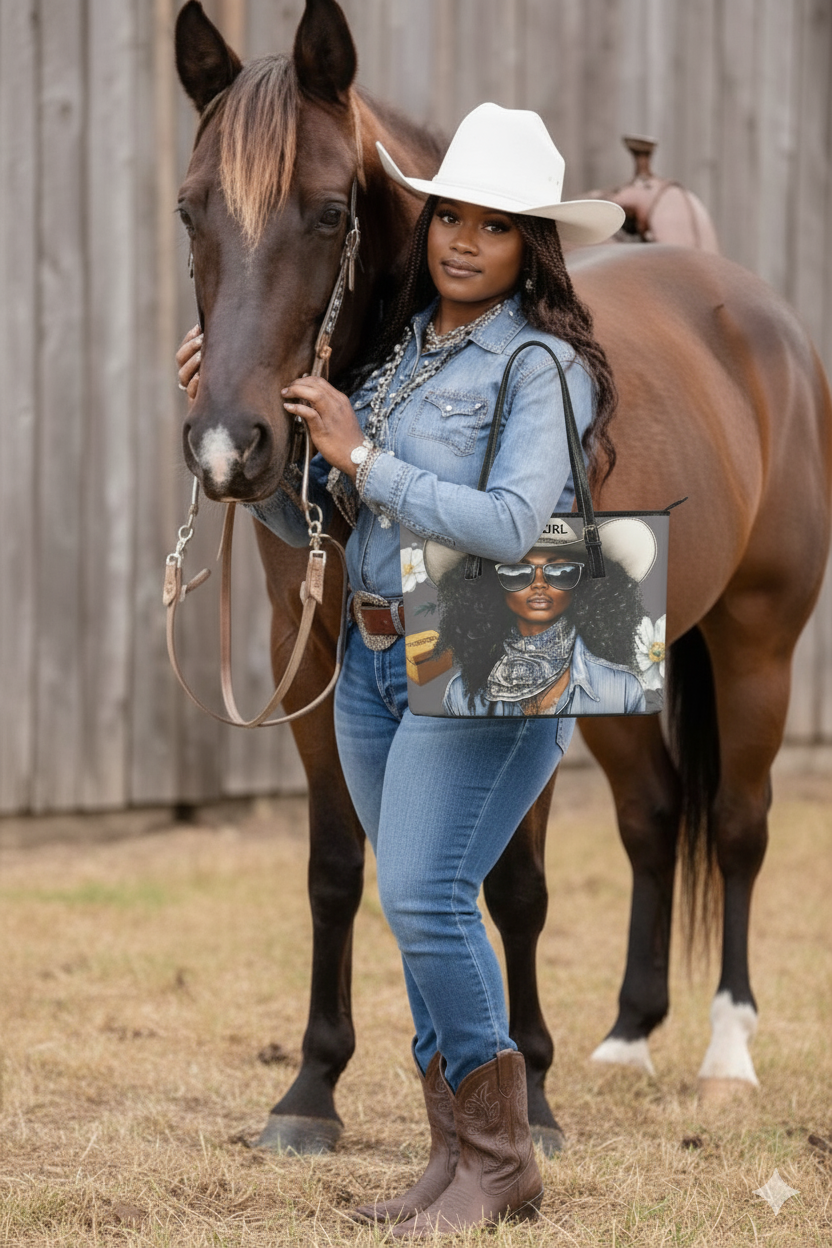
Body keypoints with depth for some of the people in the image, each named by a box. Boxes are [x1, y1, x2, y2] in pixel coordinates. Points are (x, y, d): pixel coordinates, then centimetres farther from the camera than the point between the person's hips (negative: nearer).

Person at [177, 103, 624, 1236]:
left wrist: (360, 457, -20)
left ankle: (501, 1160, -4)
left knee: (425, 897, -16)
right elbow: (311, 521, 15)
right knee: (421, 909, 9)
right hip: (375, 662, 8)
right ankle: (461, 1160, 16)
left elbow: (511, 526, -24)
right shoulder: (395, 349, 12)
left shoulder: (544, 365, -11)